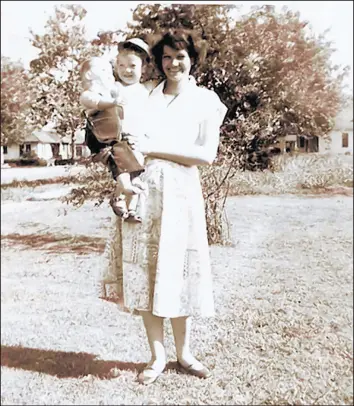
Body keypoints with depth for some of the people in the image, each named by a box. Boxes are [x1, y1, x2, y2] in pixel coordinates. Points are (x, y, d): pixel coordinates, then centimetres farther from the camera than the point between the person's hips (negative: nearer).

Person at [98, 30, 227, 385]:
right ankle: (157, 356, 15)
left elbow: (207, 155, -6)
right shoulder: (145, 94, 12)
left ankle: (183, 352, 21)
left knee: (176, 271, 4)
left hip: (180, 193, -2)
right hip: (142, 190, 2)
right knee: (144, 272, 3)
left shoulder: (205, 100, 5)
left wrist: (153, 148, -13)